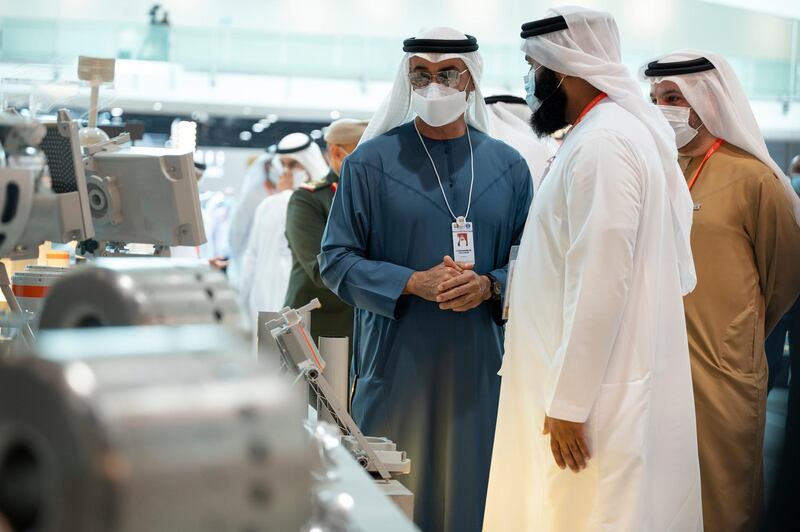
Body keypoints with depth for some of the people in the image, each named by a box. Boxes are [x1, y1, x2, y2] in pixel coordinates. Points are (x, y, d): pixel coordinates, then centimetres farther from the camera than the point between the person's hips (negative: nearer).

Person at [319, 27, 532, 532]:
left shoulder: (508, 166, 8)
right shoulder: (371, 162, -1)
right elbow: (337, 259, -2)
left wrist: (489, 286, -12)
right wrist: (413, 284, -15)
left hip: (480, 362, 2)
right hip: (396, 361, -2)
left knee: (471, 488, 7)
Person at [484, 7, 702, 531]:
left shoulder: (600, 144, -18)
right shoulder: (623, 130, 14)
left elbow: (599, 287, -22)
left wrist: (568, 403, -18)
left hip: (601, 393, -10)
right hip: (611, 381, 10)